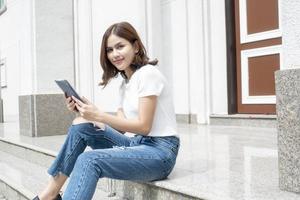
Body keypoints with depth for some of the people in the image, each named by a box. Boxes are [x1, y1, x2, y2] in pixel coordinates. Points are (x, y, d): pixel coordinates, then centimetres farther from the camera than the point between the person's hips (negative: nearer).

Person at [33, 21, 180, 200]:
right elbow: (120, 127, 7)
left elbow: (143, 126, -15)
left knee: (89, 160, -27)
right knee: (81, 125, -5)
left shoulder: (148, 73, -10)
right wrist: (89, 111, -5)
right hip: (137, 144, 8)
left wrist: (99, 115, -20)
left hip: (160, 151, -8)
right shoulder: (125, 84, 15)